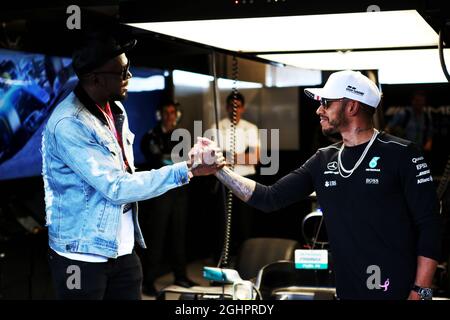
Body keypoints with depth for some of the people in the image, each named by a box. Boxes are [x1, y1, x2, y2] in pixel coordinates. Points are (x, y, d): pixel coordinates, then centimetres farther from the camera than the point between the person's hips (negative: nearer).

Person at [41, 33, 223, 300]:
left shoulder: (115, 108, 7)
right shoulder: (69, 124, -21)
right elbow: (116, 188, -23)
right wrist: (187, 171, -22)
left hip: (122, 250, 7)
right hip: (83, 254, -7)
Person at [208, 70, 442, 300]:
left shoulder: (399, 154, -8)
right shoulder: (323, 161, 8)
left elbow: (429, 226, -10)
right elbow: (270, 198, 6)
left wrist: (420, 292, -16)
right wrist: (219, 168, -3)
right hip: (348, 291, 5)